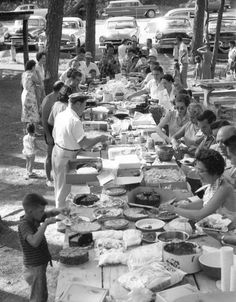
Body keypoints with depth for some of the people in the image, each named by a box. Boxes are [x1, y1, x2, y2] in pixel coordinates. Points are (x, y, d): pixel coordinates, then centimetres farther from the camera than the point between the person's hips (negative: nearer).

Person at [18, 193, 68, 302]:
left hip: (40, 265, 9)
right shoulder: (23, 224, -26)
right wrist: (46, 223, -39)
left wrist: (59, 210, -8)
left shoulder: (34, 218, -1)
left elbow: (51, 212, 13)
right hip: (35, 268, -9)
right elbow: (34, 242, -43)